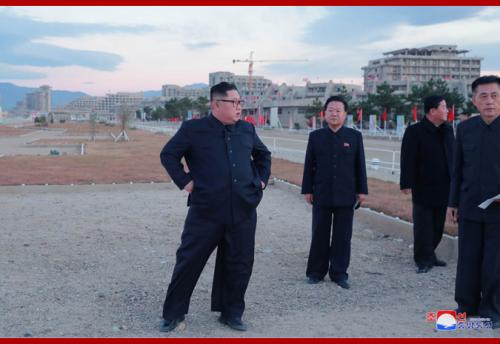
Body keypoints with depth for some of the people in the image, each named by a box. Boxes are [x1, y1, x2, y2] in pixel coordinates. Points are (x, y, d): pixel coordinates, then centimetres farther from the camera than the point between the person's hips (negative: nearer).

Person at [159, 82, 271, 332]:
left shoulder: (247, 130, 9)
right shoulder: (193, 129, -4)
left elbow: (263, 155, 26)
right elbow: (168, 154, 3)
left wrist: (262, 180, 14)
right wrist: (184, 181, -4)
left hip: (243, 211, 4)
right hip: (206, 211, -3)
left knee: (239, 264, 9)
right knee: (188, 262, 4)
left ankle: (232, 313, 27)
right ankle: (174, 313, 21)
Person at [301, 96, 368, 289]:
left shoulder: (355, 136, 3)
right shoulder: (315, 136, 3)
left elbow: (360, 165, 4)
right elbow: (309, 165, 4)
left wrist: (361, 190, 2)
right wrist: (307, 190, 1)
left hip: (346, 195, 0)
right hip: (321, 194, 0)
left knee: (343, 236, 6)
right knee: (319, 235, 7)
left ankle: (339, 272, 16)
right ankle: (316, 271, 18)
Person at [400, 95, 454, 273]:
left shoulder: (448, 130, 10)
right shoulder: (415, 131, -9)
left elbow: (453, 156, 15)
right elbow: (408, 160, -12)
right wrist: (407, 183, -16)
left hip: (443, 188, 6)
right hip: (423, 188, -6)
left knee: (438, 226, 13)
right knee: (423, 226, 0)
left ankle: (429, 255, 26)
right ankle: (424, 259, 9)